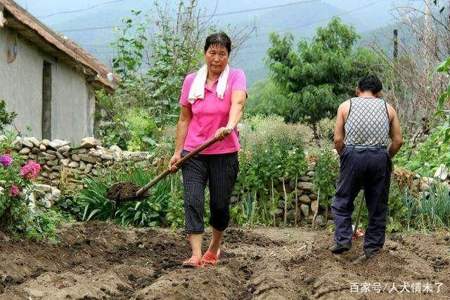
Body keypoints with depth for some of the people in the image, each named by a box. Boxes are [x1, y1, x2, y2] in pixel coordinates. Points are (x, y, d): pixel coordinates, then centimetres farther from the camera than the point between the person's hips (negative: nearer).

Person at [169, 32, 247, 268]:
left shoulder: (236, 77, -4)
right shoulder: (191, 81, 5)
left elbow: (238, 103, -25)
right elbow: (184, 119, 9)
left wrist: (229, 126, -44)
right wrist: (177, 151, 4)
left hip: (224, 154, -2)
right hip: (194, 153, 2)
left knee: (220, 204, 7)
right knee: (193, 201, -13)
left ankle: (214, 248, 31)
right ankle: (196, 255, -17)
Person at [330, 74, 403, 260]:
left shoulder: (346, 106, 9)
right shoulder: (387, 108, 13)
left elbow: (338, 139, 1)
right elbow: (398, 141, 7)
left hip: (353, 156, -1)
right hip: (380, 158, 1)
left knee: (342, 201, 13)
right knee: (378, 206, 11)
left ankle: (342, 240, 2)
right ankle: (372, 247, 13)